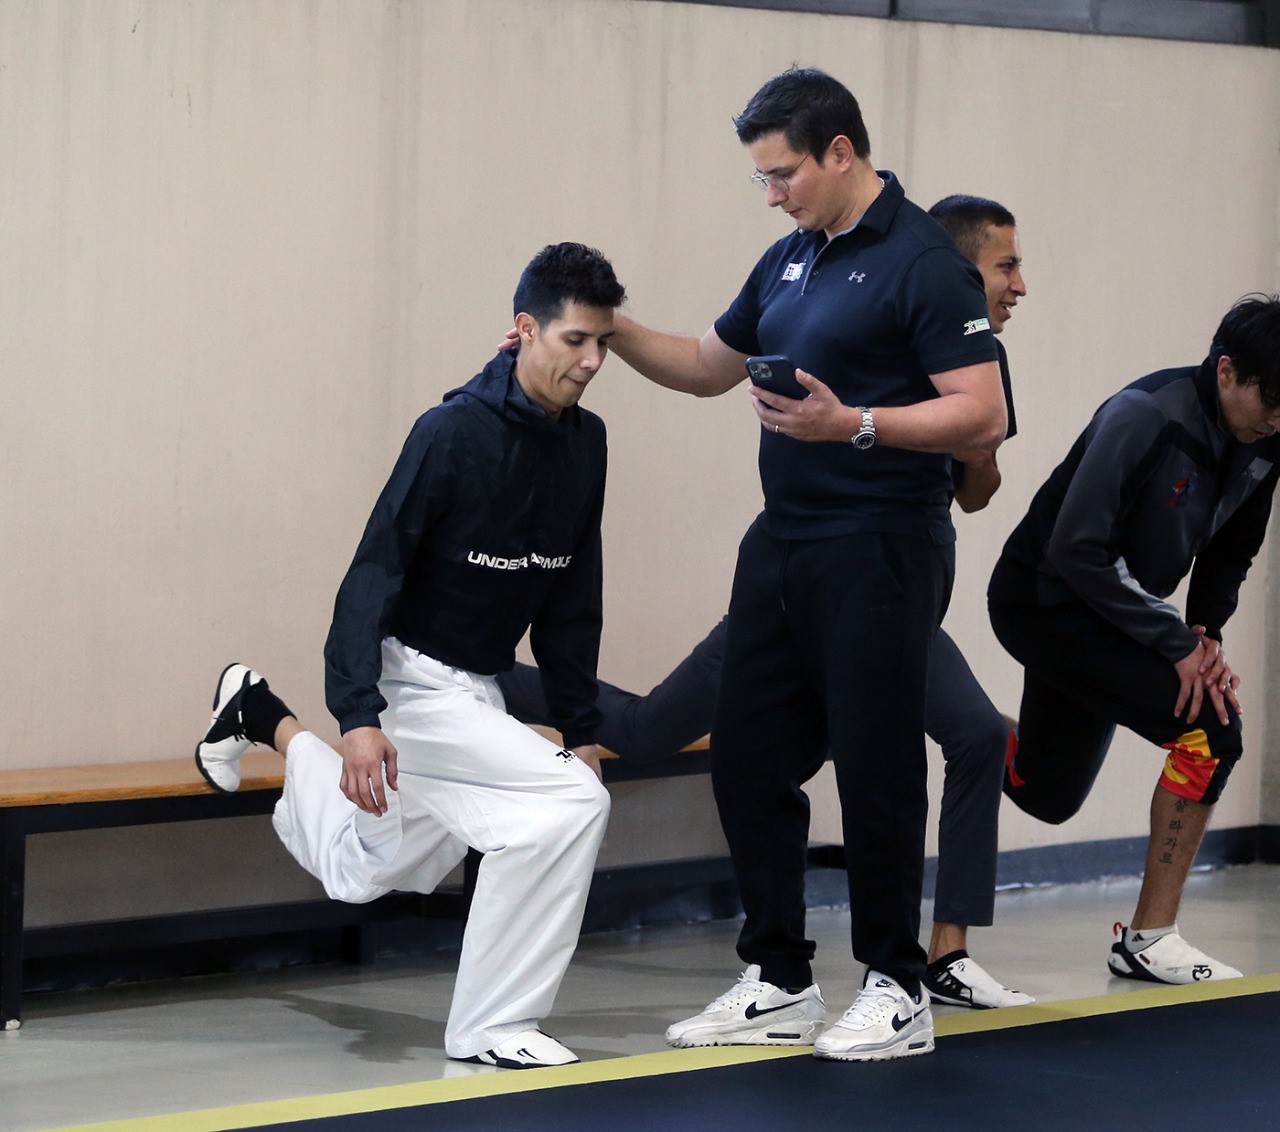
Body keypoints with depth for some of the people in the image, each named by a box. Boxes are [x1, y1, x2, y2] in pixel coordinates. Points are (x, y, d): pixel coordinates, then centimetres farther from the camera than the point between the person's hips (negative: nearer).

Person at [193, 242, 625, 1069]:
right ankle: (493, 1026, -9)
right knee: (572, 804, -23)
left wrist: (583, 728, 8)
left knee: (368, 872, 21)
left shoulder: (584, 442, 1)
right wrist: (358, 717, -32)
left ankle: (265, 718, 39)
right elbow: (373, 575, -23)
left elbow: (571, 599, 10)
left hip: (479, 690, 8)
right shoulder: (454, 433, -22)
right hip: (413, 681, -8)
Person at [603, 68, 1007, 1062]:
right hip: (783, 548, 9)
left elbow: (980, 417, -19)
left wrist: (853, 423, -29)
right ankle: (779, 983, 17)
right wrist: (611, 328, 11)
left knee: (876, 771, -2)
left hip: (880, 556, -9)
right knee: (748, 763, 8)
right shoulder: (790, 261, 13)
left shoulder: (923, 263, -13)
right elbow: (709, 366, 26)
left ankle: (898, 992, 9)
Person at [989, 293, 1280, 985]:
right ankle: (1151, 939, -13)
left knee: (1047, 795, 17)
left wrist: (1206, 631, -6)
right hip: (1042, 602, -9)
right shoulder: (1144, 419, -27)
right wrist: (1179, 643, -26)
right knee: (1209, 725, -22)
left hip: (1109, 616, 9)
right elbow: (1078, 551, -29)